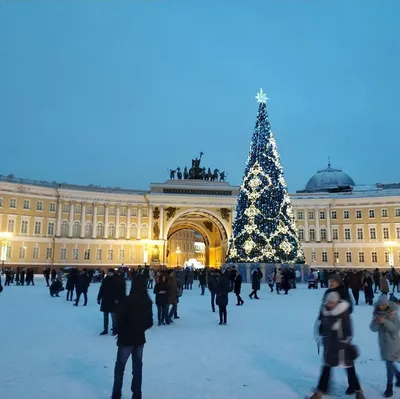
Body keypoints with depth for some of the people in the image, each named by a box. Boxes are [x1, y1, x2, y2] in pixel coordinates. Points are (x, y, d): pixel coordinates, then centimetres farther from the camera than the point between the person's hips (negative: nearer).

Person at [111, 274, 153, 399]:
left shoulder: (128, 300, -20)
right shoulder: (148, 302, -2)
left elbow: (120, 319, -16)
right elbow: (149, 322, 4)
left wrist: (119, 332, 2)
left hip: (126, 338, -4)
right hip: (140, 338, 5)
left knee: (120, 366, 11)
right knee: (137, 367, 15)